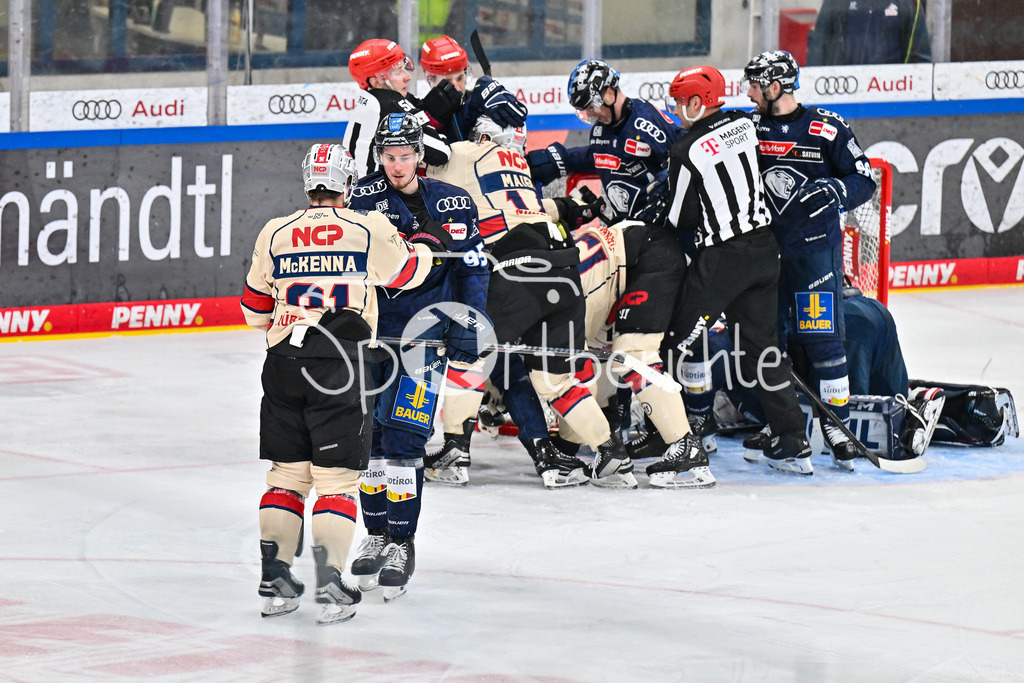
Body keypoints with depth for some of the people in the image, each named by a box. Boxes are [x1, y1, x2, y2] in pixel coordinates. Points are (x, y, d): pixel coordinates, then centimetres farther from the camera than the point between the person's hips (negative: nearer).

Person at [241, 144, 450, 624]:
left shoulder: (275, 234, 8)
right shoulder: (368, 230, -2)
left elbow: (256, 310, 17)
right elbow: (407, 271, 16)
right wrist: (430, 242, 35)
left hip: (283, 363, 3)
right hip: (341, 362, -3)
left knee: (287, 472, 13)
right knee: (337, 476, 1)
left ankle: (274, 580, 11)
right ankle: (330, 581, -8)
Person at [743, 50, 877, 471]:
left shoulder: (827, 129, -6)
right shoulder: (750, 128, 8)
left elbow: (864, 180, -4)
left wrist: (833, 190, -21)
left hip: (815, 247, -5)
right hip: (764, 248, 5)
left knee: (821, 337, -9)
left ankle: (837, 425, -2)